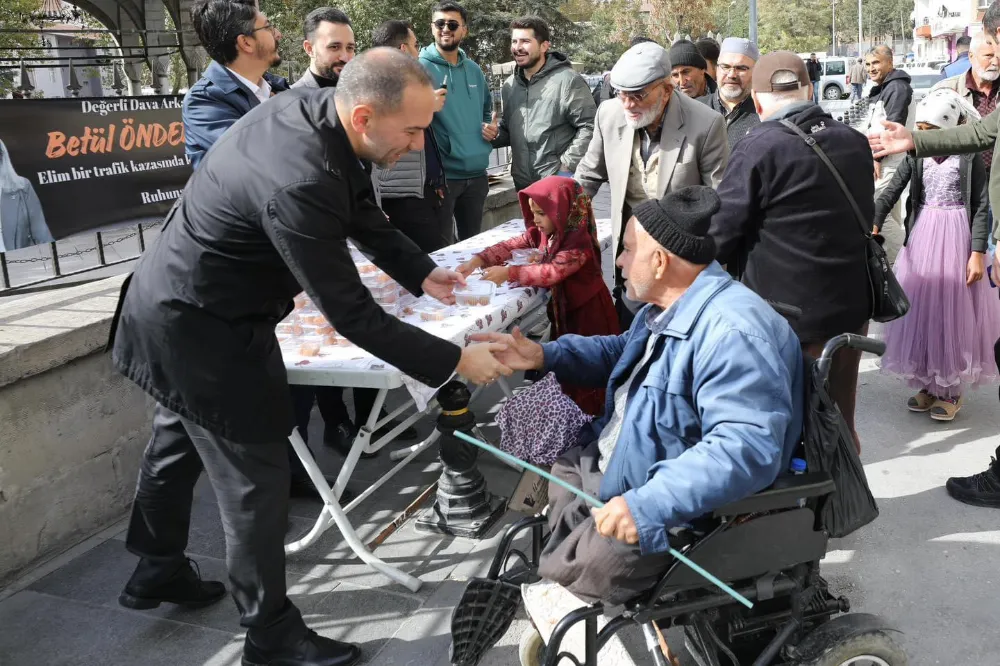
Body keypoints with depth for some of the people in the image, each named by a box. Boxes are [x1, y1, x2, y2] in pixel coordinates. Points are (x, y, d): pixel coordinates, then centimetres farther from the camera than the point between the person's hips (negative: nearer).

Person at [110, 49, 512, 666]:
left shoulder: (313, 106, -9)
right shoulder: (299, 184, -36)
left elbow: (362, 211, 6)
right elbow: (352, 315, -30)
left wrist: (421, 272, -1)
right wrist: (454, 361, -23)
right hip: (202, 331, -10)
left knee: (180, 441, 25)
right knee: (256, 473, 1)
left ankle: (158, 570, 47)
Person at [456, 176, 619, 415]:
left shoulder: (579, 243, -29)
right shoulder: (541, 233, -3)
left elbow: (552, 272, -37)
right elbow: (511, 246, -7)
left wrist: (509, 273, -38)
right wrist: (478, 260, -22)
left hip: (587, 310, -8)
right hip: (563, 305, 8)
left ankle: (592, 414, 18)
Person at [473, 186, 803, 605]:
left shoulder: (733, 333, -31)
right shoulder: (669, 309, 5)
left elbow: (747, 447, -38)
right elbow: (623, 352, 25)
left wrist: (648, 505, -43)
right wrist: (543, 356, 12)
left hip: (683, 507, -11)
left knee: (578, 572, -17)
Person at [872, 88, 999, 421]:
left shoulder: (969, 157, -8)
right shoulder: (916, 156, 1)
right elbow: (892, 190, -9)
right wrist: (874, 223, -26)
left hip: (956, 238, -4)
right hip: (921, 236, 4)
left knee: (953, 311, 3)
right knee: (921, 310, 8)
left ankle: (952, 388, 15)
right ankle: (929, 383, 21)